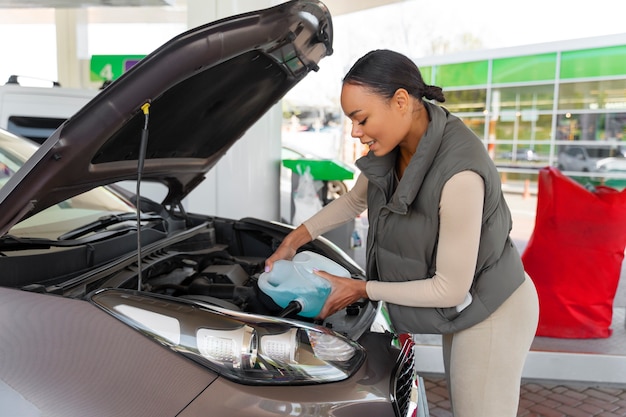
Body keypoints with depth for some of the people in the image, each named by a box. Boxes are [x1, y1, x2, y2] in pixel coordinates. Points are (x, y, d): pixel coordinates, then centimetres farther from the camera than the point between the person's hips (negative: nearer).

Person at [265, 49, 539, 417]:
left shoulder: (459, 173, -35)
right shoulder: (392, 150, -10)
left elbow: (450, 289, -26)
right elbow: (355, 200, 11)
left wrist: (362, 290, -17)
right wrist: (296, 239, 4)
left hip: (491, 313, -7)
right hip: (463, 309, 8)